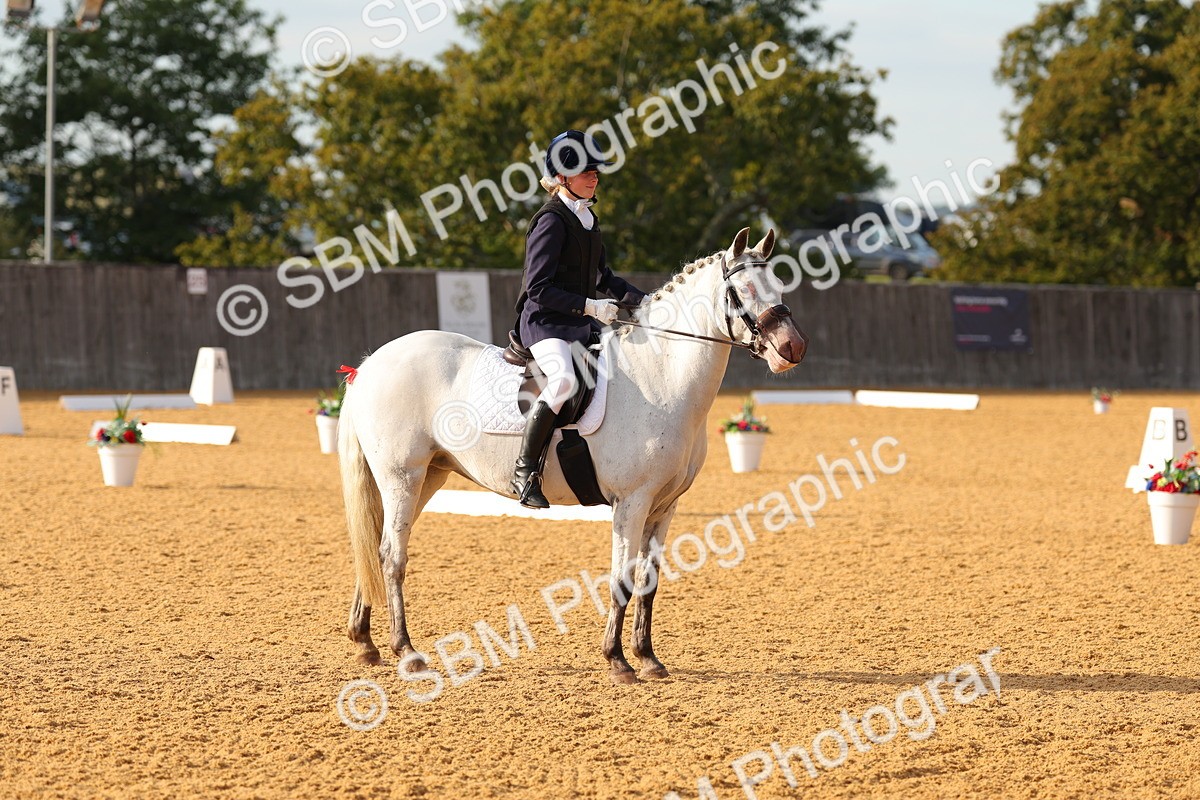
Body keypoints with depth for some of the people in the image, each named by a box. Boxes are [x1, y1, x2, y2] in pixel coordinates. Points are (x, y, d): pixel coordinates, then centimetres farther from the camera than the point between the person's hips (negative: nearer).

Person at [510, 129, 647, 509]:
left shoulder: (587, 219, 14)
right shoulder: (552, 221, -13)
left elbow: (602, 277, 25)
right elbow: (538, 288, -19)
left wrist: (644, 300, 13)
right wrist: (589, 306, -22)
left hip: (580, 326, 9)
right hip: (544, 323, -9)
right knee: (563, 379, -36)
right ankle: (525, 471, -30)